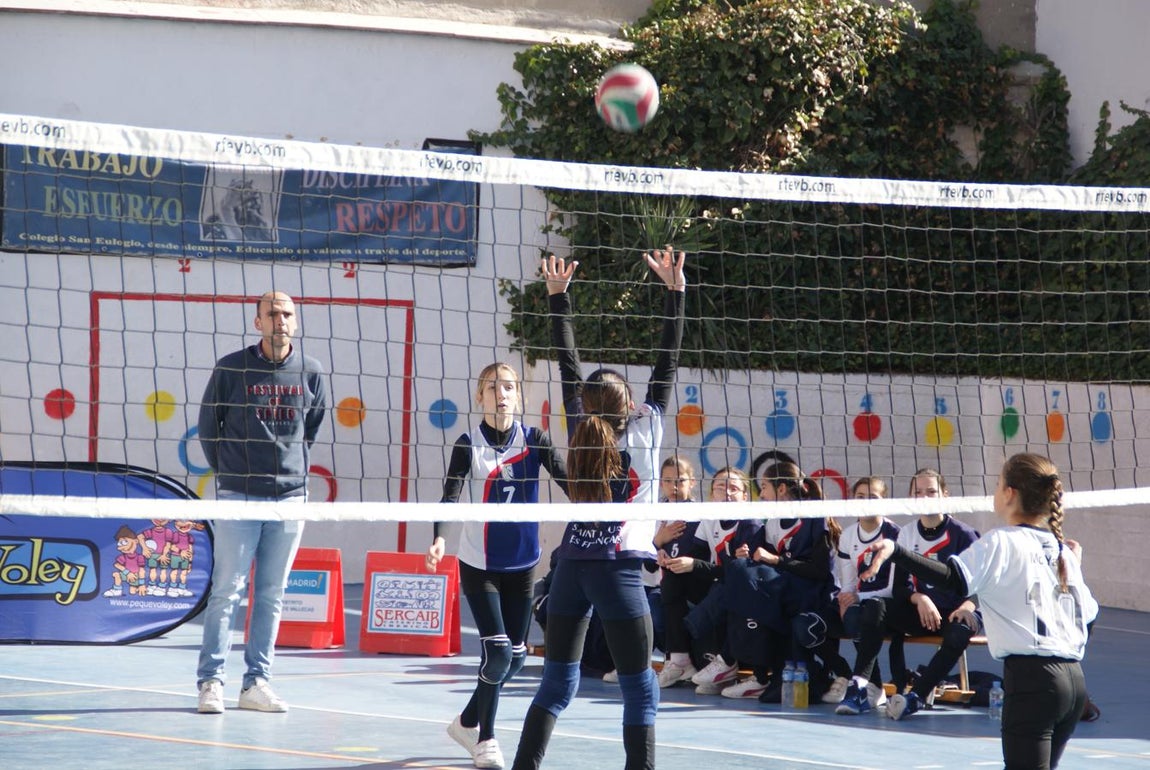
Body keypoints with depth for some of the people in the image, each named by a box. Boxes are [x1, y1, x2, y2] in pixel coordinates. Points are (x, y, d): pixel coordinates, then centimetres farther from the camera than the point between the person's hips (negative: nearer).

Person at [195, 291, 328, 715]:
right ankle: (211, 681, -1)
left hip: (289, 497, 3)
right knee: (227, 590, -5)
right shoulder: (231, 368, -3)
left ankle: (257, 682, 10)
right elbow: (208, 425, 9)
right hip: (238, 497, -3)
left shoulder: (311, 373, 5)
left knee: (272, 595, 5)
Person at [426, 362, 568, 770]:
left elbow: (571, 484, -11)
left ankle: (468, 722, 32)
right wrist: (439, 540, -35)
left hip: (522, 565, 3)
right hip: (479, 565, -3)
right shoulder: (469, 444, -8)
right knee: (498, 651, -13)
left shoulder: (534, 440, -3)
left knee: (515, 656, 8)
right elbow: (450, 496, -18)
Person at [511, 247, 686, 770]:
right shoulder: (644, 433, -4)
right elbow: (666, 365, -1)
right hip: (617, 569, -5)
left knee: (557, 682, 10)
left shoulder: (582, 430, 5)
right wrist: (674, 291, 3)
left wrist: (557, 296, 15)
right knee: (640, 690, -1)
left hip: (570, 566, 5)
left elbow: (568, 366, 11)